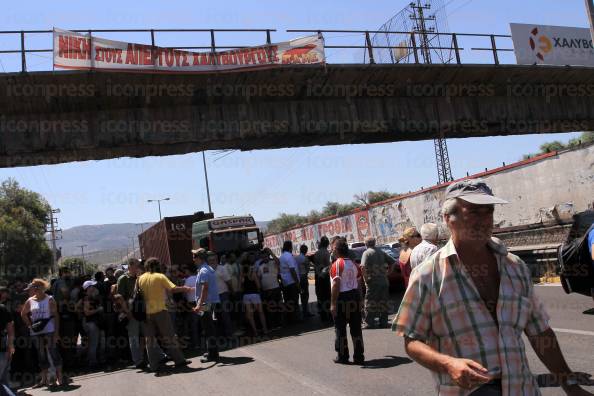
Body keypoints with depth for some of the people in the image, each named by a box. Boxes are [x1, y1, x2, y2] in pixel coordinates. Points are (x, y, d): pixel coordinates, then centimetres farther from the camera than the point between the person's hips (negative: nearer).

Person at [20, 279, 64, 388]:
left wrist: (56, 332, -12)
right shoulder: (30, 301, 5)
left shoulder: (49, 299, -5)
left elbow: (56, 316, -6)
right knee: (41, 355, 10)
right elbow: (23, 314, 19)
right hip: (36, 332, 4)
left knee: (53, 352, -5)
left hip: (49, 331, -4)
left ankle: (59, 377, 2)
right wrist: (29, 325, 4)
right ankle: (44, 379, 19)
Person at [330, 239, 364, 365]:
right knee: (356, 328, 9)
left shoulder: (336, 265, -13)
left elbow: (336, 285, -19)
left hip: (342, 298, -6)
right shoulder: (354, 264, 8)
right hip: (355, 296, 6)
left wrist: (333, 303, -18)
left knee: (340, 329, 6)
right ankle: (359, 356, 13)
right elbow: (359, 283, 11)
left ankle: (342, 356, 12)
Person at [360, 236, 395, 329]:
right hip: (384, 281, 6)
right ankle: (383, 322, 15)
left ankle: (369, 323, 0)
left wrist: (365, 278, -10)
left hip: (373, 281, -6)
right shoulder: (381, 252, 13)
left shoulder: (367, 253, -6)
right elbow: (392, 262, 15)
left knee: (370, 303, 1)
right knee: (383, 302, 12)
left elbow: (363, 267, -20)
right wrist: (387, 273, 15)